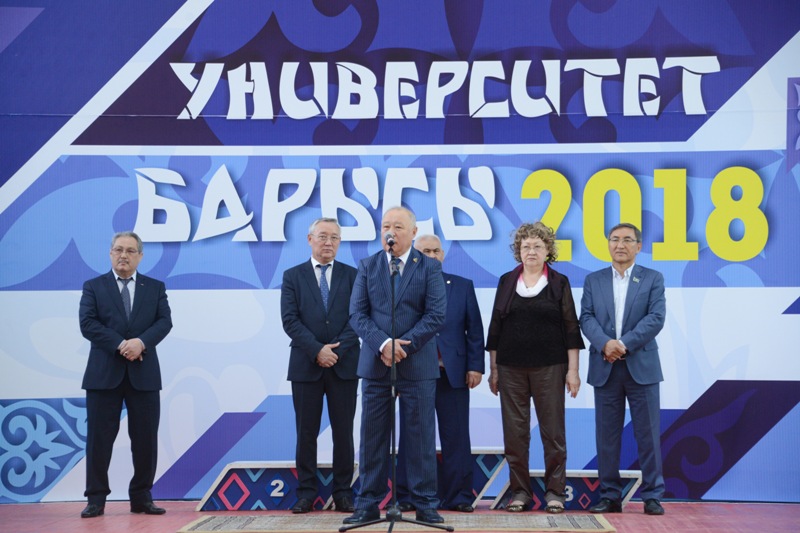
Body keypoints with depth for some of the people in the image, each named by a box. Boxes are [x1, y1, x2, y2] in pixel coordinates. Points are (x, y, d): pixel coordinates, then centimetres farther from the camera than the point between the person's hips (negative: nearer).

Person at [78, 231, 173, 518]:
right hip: (104, 373, -1)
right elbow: (88, 324, -6)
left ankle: (141, 497, 14)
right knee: (99, 438, 1)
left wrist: (141, 342, -18)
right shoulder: (93, 287, 7)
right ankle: (96, 498, 10)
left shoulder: (155, 287, 11)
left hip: (144, 374, 2)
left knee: (146, 439, 4)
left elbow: (164, 322, 0)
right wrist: (121, 345, -16)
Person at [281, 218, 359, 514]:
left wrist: (336, 350, -12)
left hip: (344, 364, 0)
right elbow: (290, 320, -3)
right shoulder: (293, 276, 6)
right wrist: (317, 350, -13)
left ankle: (343, 492, 12)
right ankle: (306, 492, 12)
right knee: (306, 432, 4)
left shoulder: (352, 276, 7)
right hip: (306, 365, 0)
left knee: (344, 432, 4)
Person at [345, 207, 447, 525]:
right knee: (373, 437, 5)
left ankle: (425, 505, 11)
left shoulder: (429, 268, 3)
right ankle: (368, 505, 13)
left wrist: (405, 345, -14)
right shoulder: (367, 267, 8)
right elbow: (357, 313, 1)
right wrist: (383, 344, -14)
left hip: (417, 364, -2)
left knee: (420, 437, 3)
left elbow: (436, 314, -5)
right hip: (375, 363, 2)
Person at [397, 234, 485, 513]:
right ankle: (407, 496, 13)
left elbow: (475, 330, 8)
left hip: (453, 372, 2)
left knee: (456, 437, 4)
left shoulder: (463, 286, 11)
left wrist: (475, 366, 0)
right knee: (412, 437, 5)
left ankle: (458, 496, 12)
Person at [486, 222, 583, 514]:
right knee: (514, 431, 3)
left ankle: (555, 491, 11)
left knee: (552, 430, 1)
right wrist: (493, 369, 6)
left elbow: (571, 328, 1)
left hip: (549, 367, -2)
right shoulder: (507, 281, 8)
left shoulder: (559, 283, 3)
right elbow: (495, 326, 9)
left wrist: (573, 370, -5)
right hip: (511, 368, 2)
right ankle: (519, 491, 13)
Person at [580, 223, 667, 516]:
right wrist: (605, 343, -17)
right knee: (607, 434, 5)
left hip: (642, 366, -2)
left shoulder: (653, 278, 5)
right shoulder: (593, 280, 11)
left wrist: (624, 344, -16)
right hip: (605, 367, 2)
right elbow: (586, 318, 1)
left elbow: (656, 318, -6)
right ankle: (610, 496, 13)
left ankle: (652, 495, 8)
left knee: (648, 433, 1)